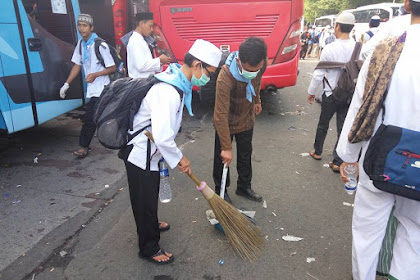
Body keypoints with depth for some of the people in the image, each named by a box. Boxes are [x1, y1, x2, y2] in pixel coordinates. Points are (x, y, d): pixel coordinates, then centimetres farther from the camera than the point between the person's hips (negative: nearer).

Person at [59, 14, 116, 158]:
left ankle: (84, 146, 2)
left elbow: (113, 68, -13)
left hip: (101, 88, -7)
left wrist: (95, 74, -24)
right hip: (92, 88, 8)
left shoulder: (100, 45, -15)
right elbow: (77, 65, 13)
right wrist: (66, 84, 9)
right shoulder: (81, 44, 7)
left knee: (90, 117, -9)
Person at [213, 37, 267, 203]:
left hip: (247, 119, 5)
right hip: (227, 122, -5)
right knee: (223, 157, 10)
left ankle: (244, 187, 41)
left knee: (245, 155, 19)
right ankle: (221, 190, 34)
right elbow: (221, 115, -35)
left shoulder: (260, 64, -21)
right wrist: (226, 147, -31)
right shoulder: (225, 78, -39)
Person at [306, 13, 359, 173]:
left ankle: (317, 152, 34)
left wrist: (311, 91, 2)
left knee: (323, 124, 17)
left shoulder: (329, 48, -15)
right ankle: (337, 162, 15)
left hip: (331, 94, -2)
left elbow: (319, 73, -11)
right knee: (343, 127, 9)